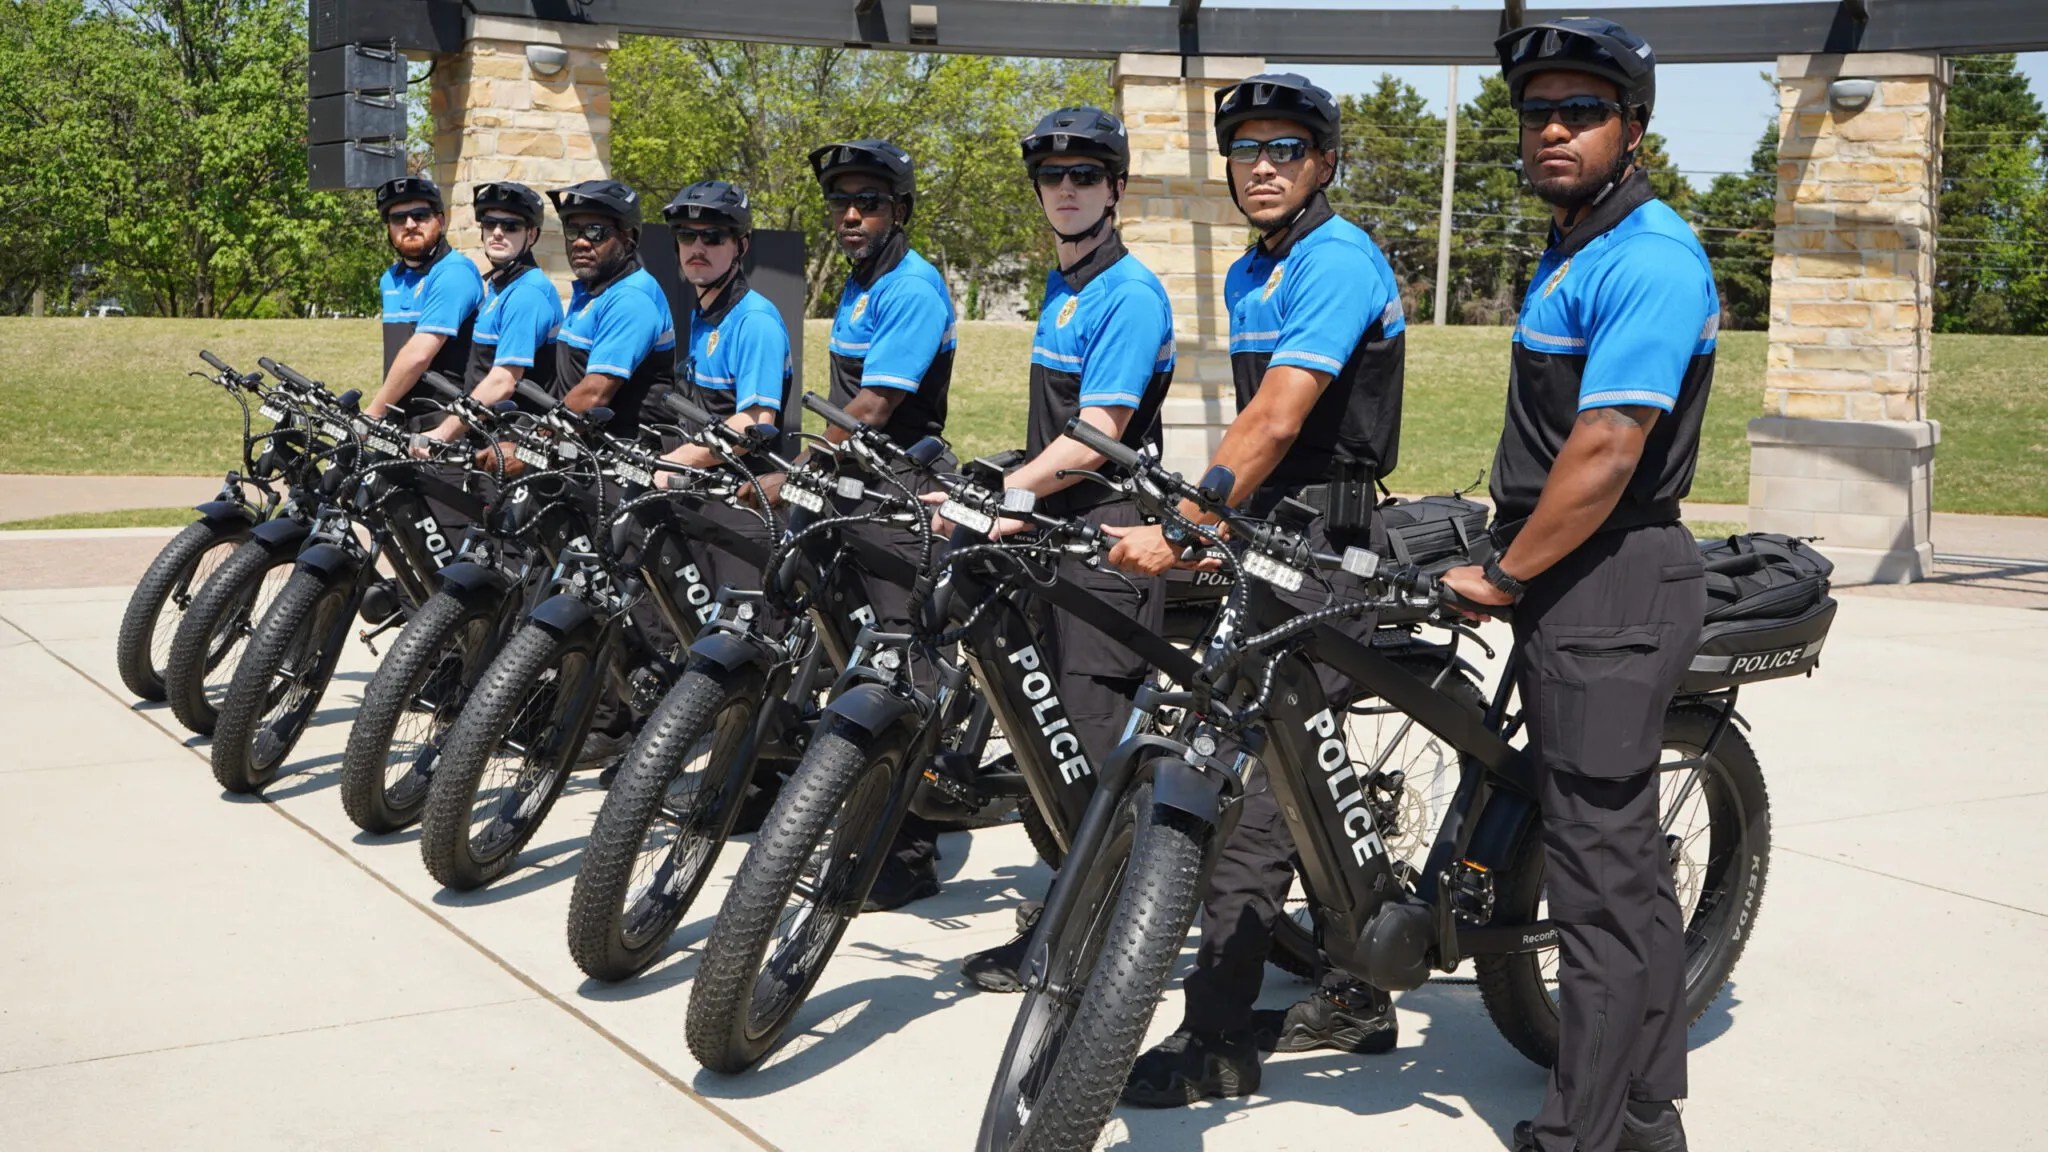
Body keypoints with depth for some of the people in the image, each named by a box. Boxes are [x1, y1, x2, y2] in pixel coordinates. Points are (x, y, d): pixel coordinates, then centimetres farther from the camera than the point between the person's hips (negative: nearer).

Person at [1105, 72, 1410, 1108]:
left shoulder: (1337, 262, -13)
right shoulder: (1249, 276, 18)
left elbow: (1275, 422, -22)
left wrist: (1177, 530, -25)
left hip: (1325, 550, -10)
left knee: (1258, 788, -11)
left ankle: (1216, 1043, -6)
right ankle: (1356, 1000, 25)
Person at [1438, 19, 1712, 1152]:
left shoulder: (1646, 260, -15)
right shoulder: (1572, 253, 18)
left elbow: (1605, 454, -22)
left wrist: (1503, 578, -14)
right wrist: (1507, 562, 16)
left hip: (1608, 594, -11)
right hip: (1575, 590, 11)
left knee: (1600, 871, -5)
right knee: (1627, 859, 16)